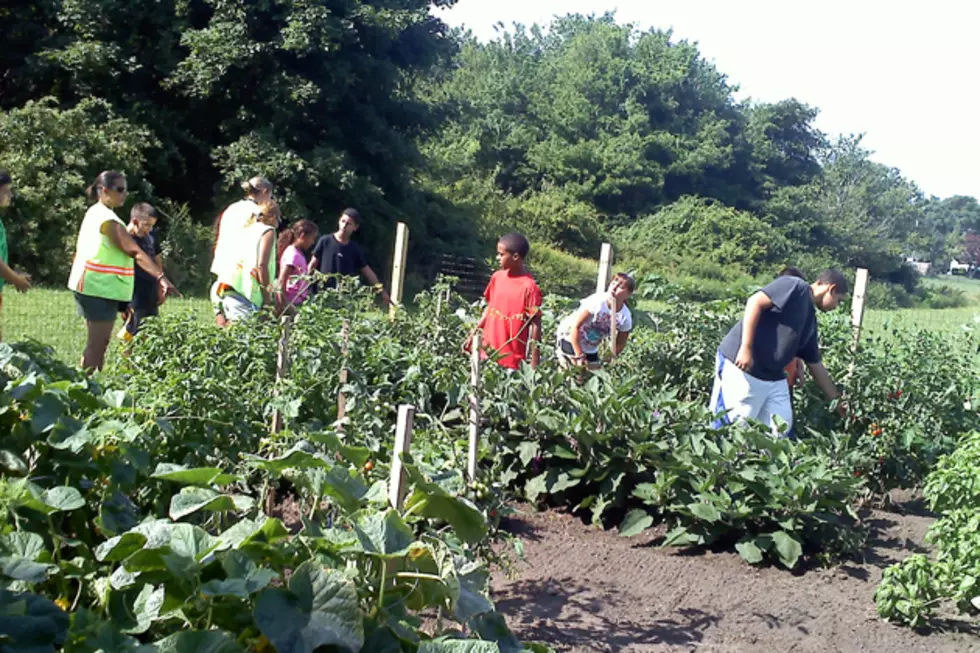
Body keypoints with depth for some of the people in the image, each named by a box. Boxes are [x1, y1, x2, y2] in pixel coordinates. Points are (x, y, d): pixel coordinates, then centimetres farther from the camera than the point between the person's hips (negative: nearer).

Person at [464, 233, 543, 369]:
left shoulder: (529, 287, -14)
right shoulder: (497, 277, 4)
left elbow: (535, 324, -12)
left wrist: (535, 361, -12)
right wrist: (473, 334, 14)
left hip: (511, 357, -6)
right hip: (488, 352, 6)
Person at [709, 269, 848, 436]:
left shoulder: (810, 320, 19)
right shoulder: (796, 287, -6)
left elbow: (816, 366, 26)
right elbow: (755, 302, -18)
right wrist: (746, 348, -23)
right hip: (741, 366, -9)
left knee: (780, 431, 7)